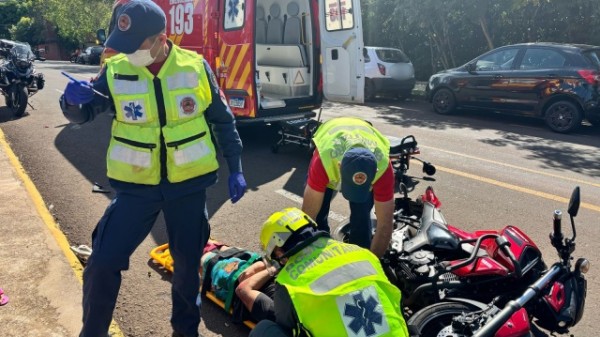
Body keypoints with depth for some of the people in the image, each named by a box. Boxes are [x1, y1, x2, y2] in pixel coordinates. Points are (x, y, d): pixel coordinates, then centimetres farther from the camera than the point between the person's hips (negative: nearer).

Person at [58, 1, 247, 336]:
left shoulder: (196, 67, -7)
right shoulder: (115, 71, -6)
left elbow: (223, 121, 1)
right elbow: (83, 114, -2)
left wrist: (235, 170, 0)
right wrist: (72, 99, -25)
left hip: (189, 184, 0)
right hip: (136, 185, 0)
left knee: (188, 263, 13)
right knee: (102, 262, -3)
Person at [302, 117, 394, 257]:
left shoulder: (383, 167, -41)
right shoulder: (323, 160, -45)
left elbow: (385, 226, -31)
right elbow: (308, 215, -35)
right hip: (328, 151, 0)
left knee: (361, 214, -14)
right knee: (318, 210, -11)